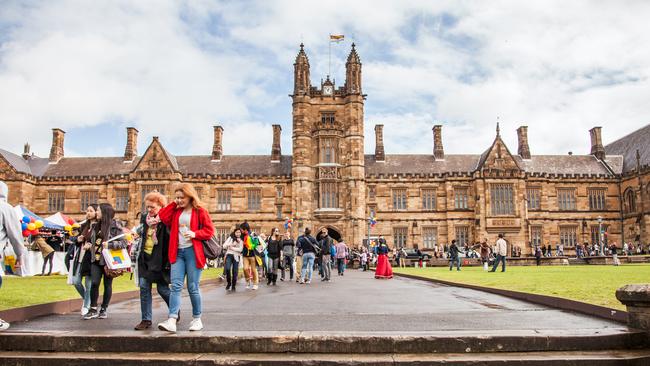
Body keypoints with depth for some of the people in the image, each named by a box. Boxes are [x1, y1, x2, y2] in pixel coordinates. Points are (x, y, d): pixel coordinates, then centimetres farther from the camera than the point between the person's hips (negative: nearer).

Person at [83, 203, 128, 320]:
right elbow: (91, 239, 25)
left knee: (107, 284, 5)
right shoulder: (96, 226, 11)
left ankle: (104, 309, 17)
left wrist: (109, 244, -27)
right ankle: (93, 310, 6)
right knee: (94, 283, -5)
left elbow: (123, 243, -14)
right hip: (96, 259, 5)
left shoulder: (115, 226, -9)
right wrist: (88, 244, 4)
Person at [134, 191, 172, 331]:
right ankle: (146, 320, 9)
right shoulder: (144, 217, 8)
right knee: (144, 287, 2)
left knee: (162, 288, 1)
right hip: (145, 257, 6)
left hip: (160, 260, -6)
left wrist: (168, 261, -18)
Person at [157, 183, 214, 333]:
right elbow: (162, 216, 1)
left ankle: (197, 319, 17)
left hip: (192, 252, -4)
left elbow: (209, 230, -4)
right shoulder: (176, 211, 13)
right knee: (176, 286, -5)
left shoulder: (200, 211, -2)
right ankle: (172, 320, -10)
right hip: (178, 252, 4)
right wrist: (173, 204, 3)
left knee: (193, 287, 2)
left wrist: (195, 234, -19)